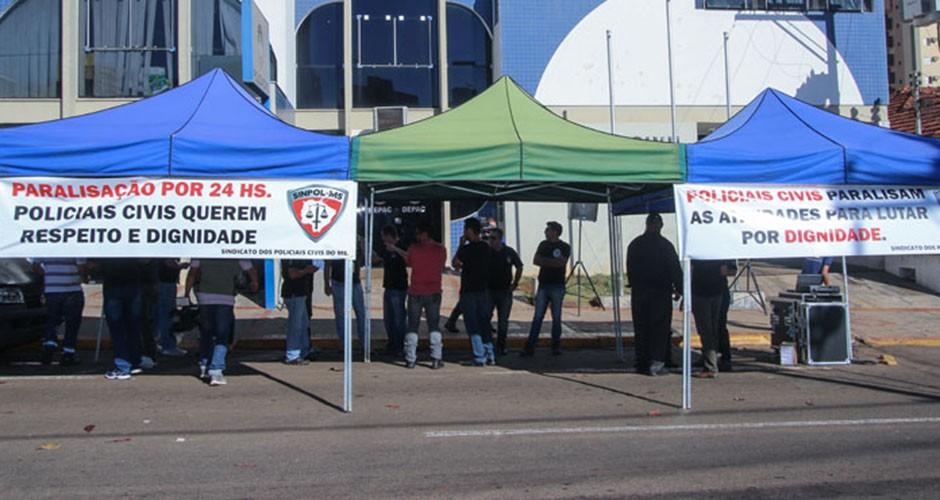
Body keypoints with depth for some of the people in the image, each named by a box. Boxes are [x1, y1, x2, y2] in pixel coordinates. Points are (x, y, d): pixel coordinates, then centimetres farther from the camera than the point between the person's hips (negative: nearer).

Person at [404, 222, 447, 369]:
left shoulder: (414, 248, -8)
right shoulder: (441, 249, -3)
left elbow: (408, 262, 6)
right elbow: (442, 267, 8)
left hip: (415, 292, -1)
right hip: (434, 292, 1)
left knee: (412, 326, 8)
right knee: (434, 326, 7)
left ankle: (410, 359, 6)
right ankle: (436, 359, 0)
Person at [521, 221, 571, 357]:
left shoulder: (565, 247, 0)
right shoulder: (543, 245, 12)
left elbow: (561, 262, -15)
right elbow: (535, 261, 2)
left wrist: (544, 261, -7)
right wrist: (552, 262, -9)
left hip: (557, 286, -3)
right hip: (543, 285, 3)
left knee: (556, 317, 3)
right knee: (537, 317, -1)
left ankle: (556, 346, 12)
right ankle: (530, 347, -3)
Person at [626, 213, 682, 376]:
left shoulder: (634, 245, 7)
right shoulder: (665, 245, -8)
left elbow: (630, 270, 11)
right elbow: (675, 269, -6)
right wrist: (678, 289, 4)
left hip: (638, 292, 4)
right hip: (661, 292, -4)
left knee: (641, 328, 8)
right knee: (660, 327, -1)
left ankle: (641, 363, 10)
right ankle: (656, 363, -8)